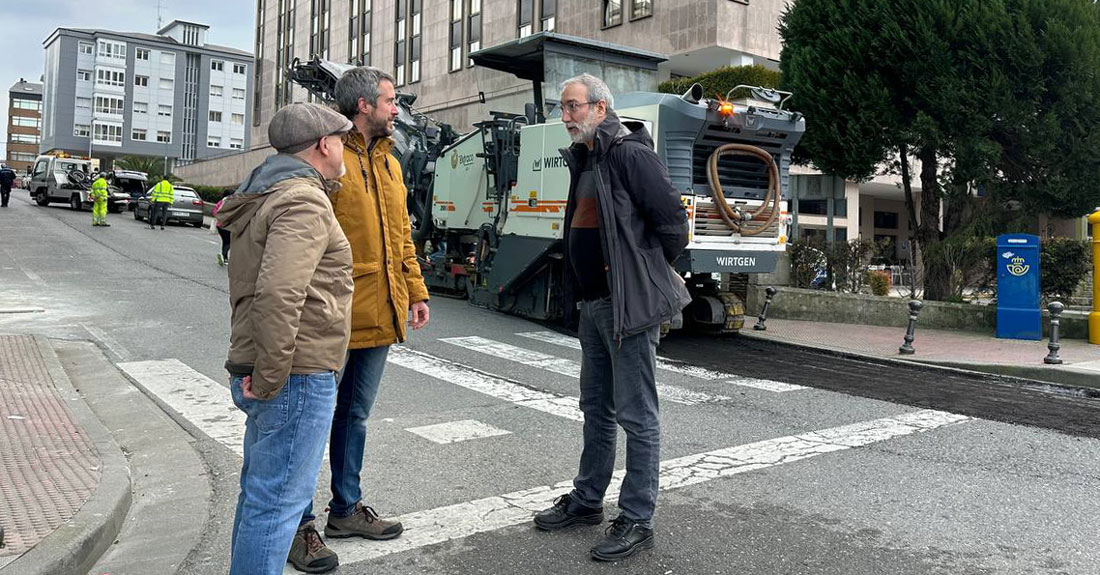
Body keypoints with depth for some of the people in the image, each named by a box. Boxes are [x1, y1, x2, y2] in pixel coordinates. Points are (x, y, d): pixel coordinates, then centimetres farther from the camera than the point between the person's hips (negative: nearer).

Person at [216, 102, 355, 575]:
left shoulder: (262, 198, 19)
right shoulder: (304, 202, -15)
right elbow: (279, 295, -28)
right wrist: (268, 378, -21)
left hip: (263, 374, 10)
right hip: (298, 378, -10)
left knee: (259, 492, 21)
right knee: (278, 501, -3)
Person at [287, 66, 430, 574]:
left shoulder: (389, 163, 15)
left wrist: (415, 290, 16)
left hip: (379, 315, 8)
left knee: (355, 414, 19)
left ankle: (346, 509, 34)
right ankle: (298, 526, 17)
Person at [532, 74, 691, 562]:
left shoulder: (630, 155, -13)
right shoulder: (583, 159, 15)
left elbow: (672, 219, -17)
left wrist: (643, 276, -7)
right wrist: (583, 290, 17)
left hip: (629, 304, -10)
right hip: (594, 302, 10)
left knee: (636, 415, -1)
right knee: (595, 407, 18)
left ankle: (637, 520, 10)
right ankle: (586, 500, 32)